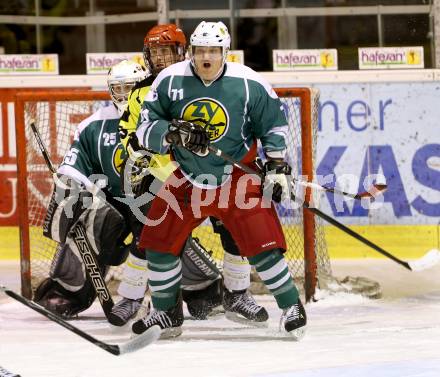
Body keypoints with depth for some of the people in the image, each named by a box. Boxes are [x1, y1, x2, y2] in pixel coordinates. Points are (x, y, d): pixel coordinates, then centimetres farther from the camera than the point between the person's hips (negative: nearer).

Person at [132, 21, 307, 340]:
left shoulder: (249, 84, -13)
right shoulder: (170, 81, -10)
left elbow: (274, 124, 1)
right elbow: (146, 127, -8)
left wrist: (277, 166, -4)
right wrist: (174, 133, -27)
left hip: (237, 178, -3)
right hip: (186, 179, 3)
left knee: (263, 242, -15)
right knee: (159, 241, 3)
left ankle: (292, 307, 2)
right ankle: (167, 314, 21)